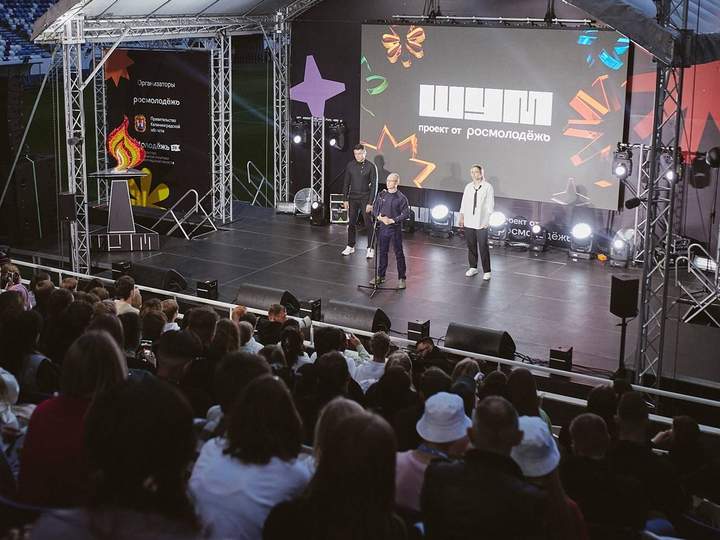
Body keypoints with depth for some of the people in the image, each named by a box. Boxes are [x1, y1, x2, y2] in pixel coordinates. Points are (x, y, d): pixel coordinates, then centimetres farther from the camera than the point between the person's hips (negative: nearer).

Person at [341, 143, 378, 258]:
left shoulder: (371, 167, -6)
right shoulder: (350, 165, 4)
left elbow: (374, 185, -7)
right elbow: (346, 183, 8)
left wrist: (370, 203, -13)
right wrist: (345, 199, 2)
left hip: (365, 199, -3)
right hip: (353, 199, 3)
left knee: (369, 224, -3)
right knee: (351, 223, 7)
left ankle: (370, 249, 2)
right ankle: (350, 246, 19)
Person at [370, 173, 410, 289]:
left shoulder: (401, 198, -7)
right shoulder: (381, 195, 7)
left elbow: (406, 213, -11)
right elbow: (375, 209, 11)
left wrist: (393, 220, -18)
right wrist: (379, 217, -9)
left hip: (395, 229, -4)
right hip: (383, 228, 5)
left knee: (399, 253, 0)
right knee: (382, 252, 12)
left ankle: (402, 278, 7)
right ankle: (380, 276, 23)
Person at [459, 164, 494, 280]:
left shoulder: (487, 187, -4)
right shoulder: (468, 187, 9)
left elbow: (490, 205, -5)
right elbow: (463, 203, 14)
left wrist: (487, 220, -10)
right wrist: (461, 217, 12)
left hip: (481, 222, -5)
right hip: (469, 222, 5)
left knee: (483, 247, -6)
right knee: (471, 245, 10)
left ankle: (486, 271, 0)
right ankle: (473, 268, 23)